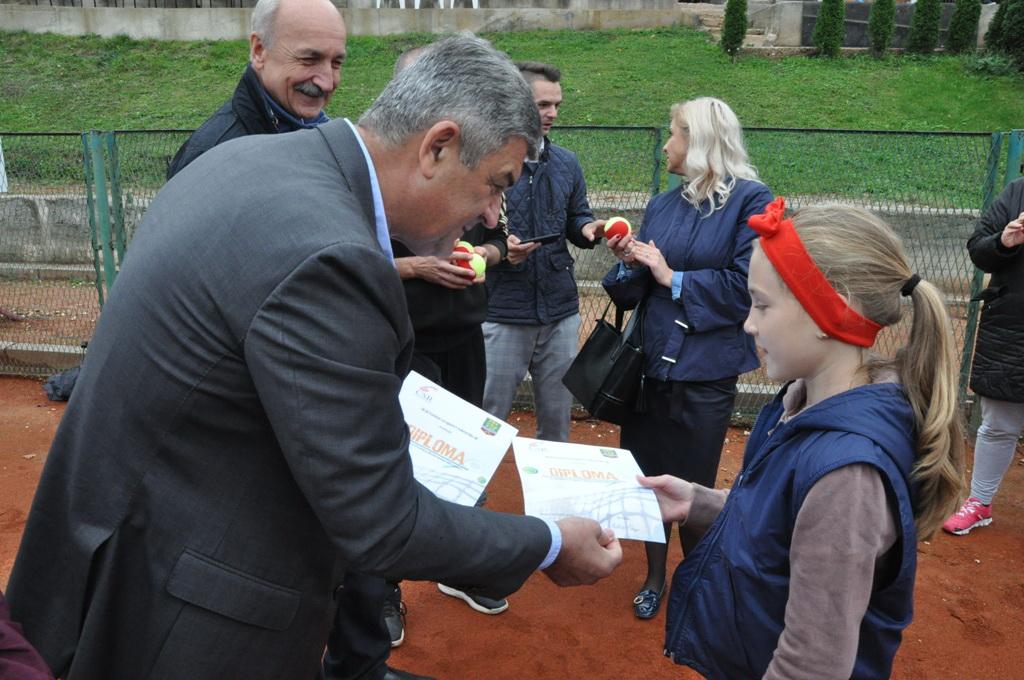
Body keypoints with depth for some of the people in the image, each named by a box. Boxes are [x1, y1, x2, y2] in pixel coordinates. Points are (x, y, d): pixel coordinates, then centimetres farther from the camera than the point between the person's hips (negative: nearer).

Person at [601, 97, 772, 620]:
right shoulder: (662, 206, 9)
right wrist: (629, 265, -11)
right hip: (652, 361, 5)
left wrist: (673, 278, -13)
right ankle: (655, 577, 36)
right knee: (648, 477, 14)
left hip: (706, 372, -5)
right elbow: (634, 292, 9)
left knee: (691, 487, 9)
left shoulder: (751, 200, -8)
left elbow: (745, 285, -17)